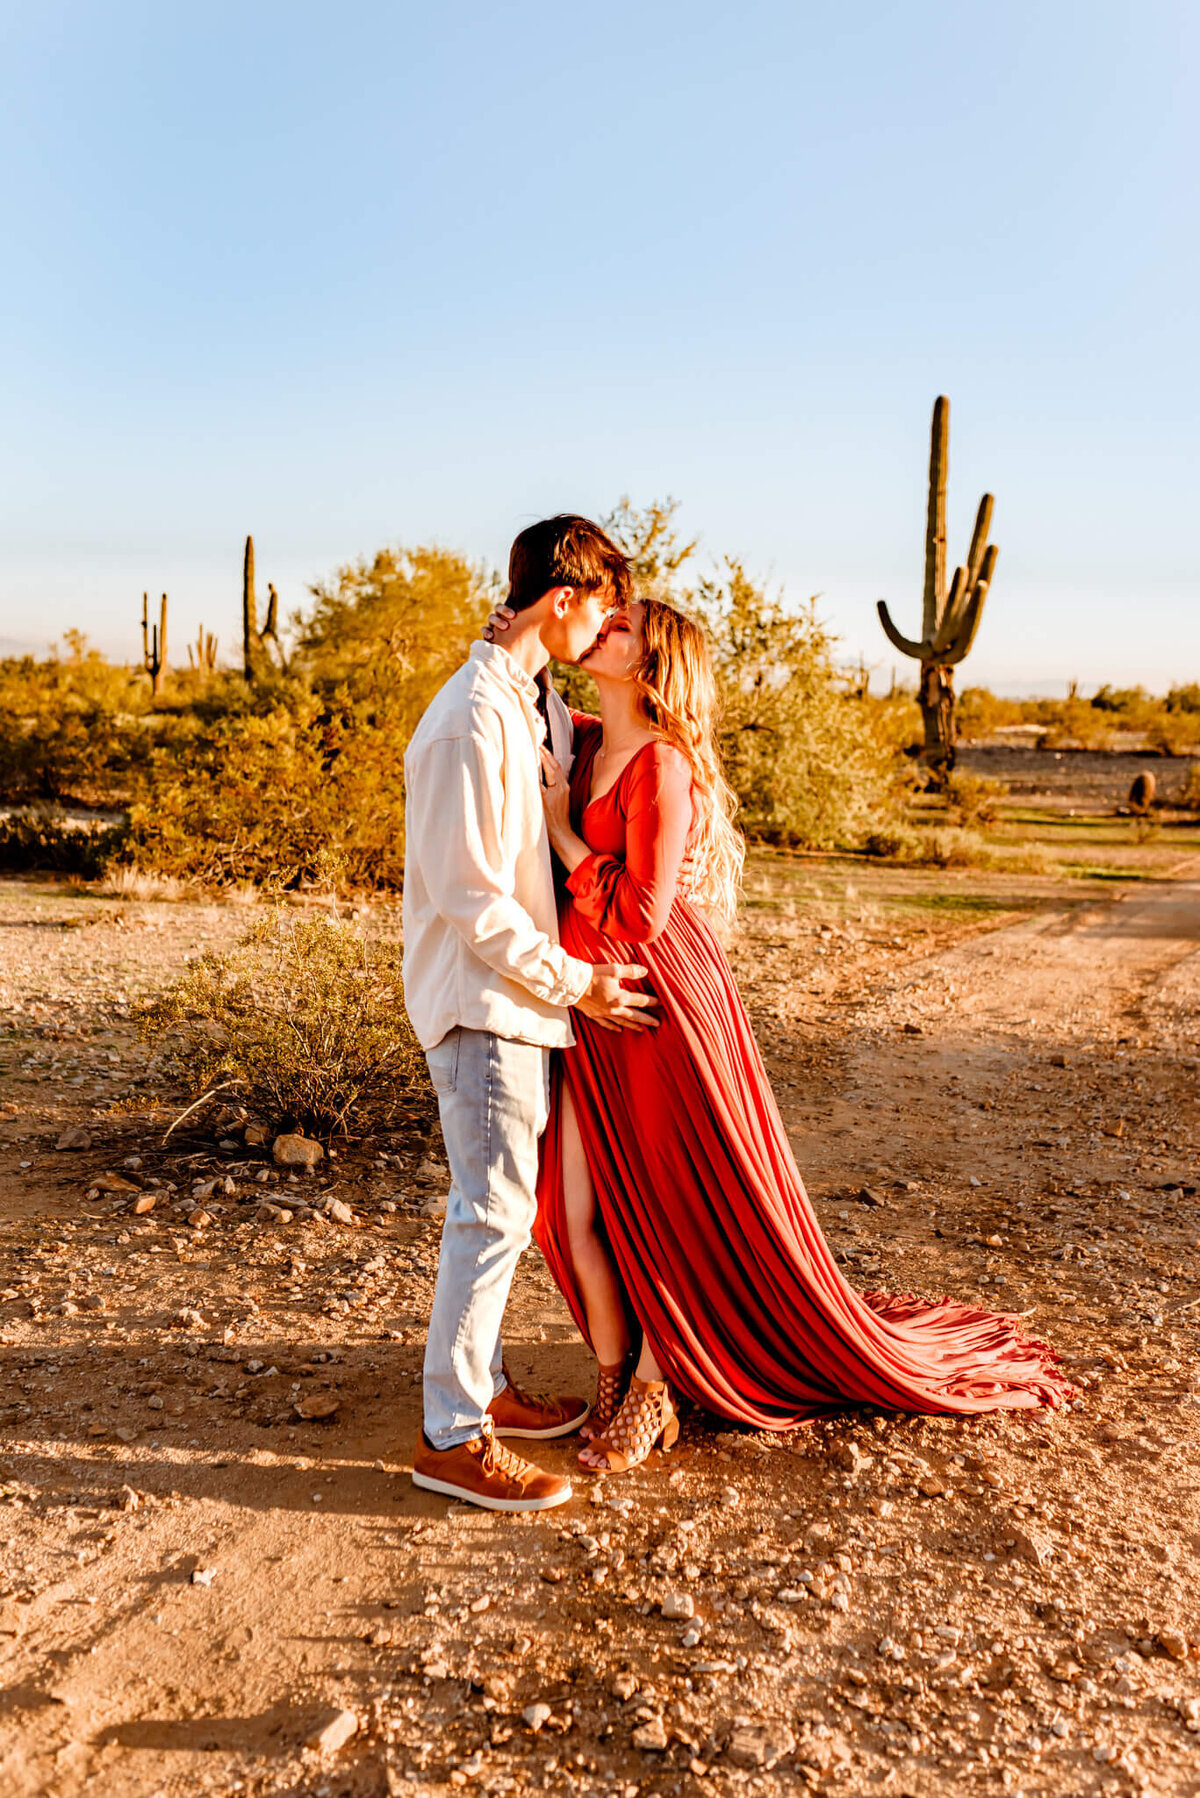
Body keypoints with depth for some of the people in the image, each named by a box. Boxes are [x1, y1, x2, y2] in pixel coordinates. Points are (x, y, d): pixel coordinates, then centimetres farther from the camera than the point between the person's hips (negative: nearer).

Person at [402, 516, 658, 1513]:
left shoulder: (540, 701, 10)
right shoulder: (473, 721, -20)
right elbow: (470, 897, -21)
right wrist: (573, 980, -14)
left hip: (521, 988, 9)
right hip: (483, 995, -9)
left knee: (501, 1200, 16)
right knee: (496, 1208, -5)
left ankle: (484, 1383, 30)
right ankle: (453, 1436, 6)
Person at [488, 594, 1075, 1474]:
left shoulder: (662, 765, -16)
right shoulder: (581, 741, 5)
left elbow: (641, 914, -20)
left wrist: (561, 830, -14)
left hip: (657, 1004, -7)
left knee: (665, 1204, 8)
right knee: (577, 1206, 9)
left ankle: (650, 1390, 26)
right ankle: (615, 1381, 28)